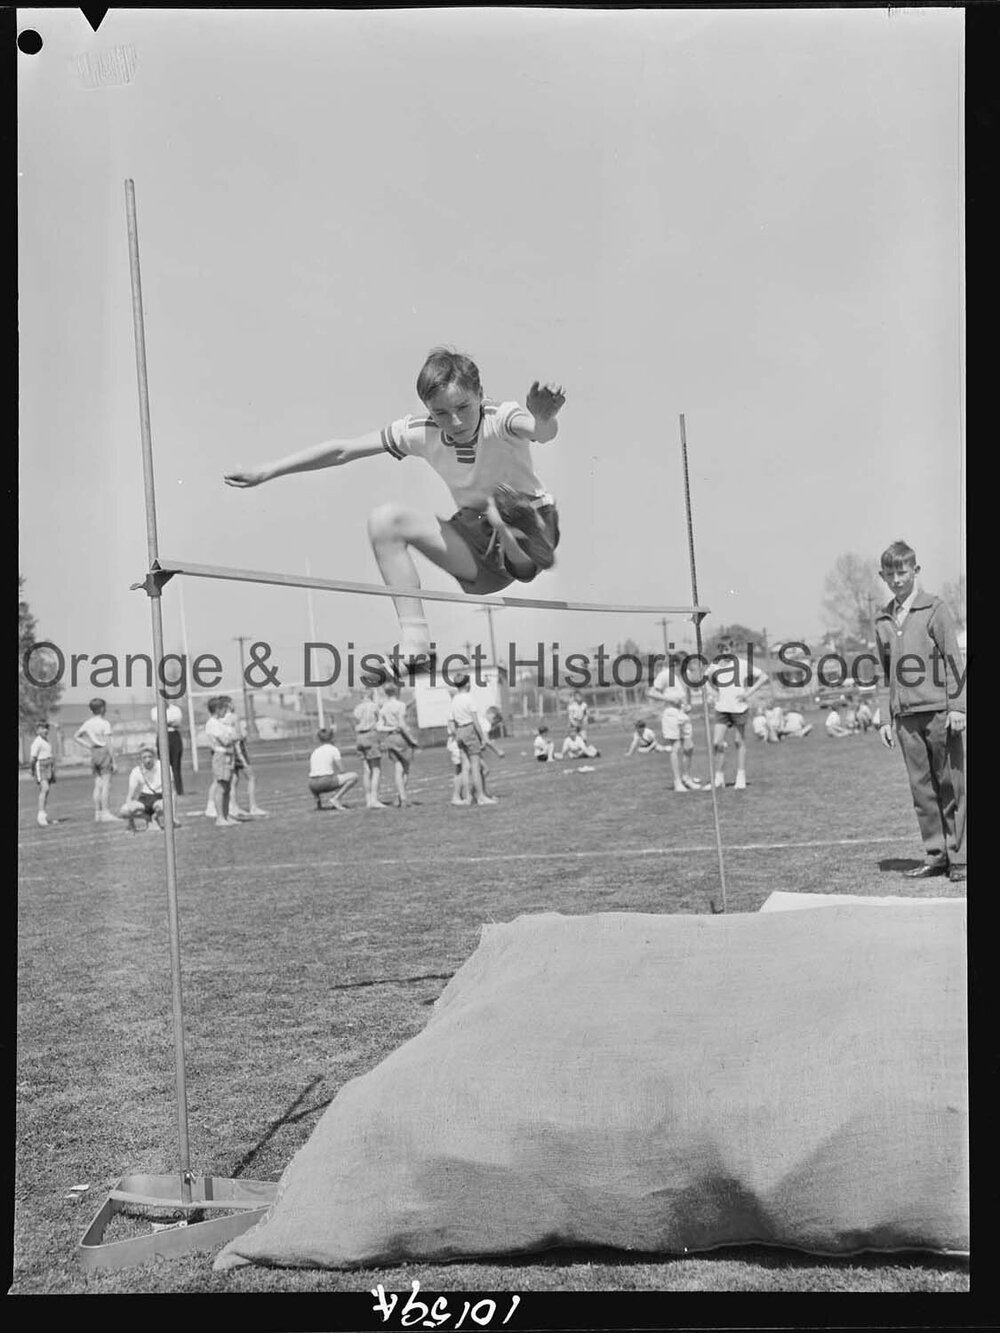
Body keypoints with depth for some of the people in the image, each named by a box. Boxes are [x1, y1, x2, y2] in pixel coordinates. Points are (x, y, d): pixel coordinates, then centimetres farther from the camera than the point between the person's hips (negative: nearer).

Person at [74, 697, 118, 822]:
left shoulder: (88, 723, 9)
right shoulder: (105, 723, -10)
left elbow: (76, 737, 16)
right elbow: (108, 744, -13)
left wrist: (89, 746, 11)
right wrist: (113, 761, -10)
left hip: (93, 753, 7)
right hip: (104, 752, -7)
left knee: (97, 785, 9)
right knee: (106, 784, -5)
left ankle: (97, 813, 10)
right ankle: (105, 813, -7)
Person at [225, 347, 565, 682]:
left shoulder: (500, 419, -22)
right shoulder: (421, 432, -9)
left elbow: (543, 431, -46)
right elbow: (343, 451, -6)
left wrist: (543, 418, -72)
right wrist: (266, 472, -7)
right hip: (477, 538, 5)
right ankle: (414, 646, -20)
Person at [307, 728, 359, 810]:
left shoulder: (314, 752, 20)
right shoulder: (333, 749, 3)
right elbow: (341, 770, -1)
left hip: (312, 785, 7)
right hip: (325, 781, -7)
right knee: (354, 776, 4)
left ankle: (318, 800, 15)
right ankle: (335, 799, -7)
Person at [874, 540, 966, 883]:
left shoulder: (934, 609, 0)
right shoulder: (883, 620, 14)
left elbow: (953, 658, -3)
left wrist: (957, 707, -9)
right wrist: (886, 719, 15)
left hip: (939, 710, -4)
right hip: (905, 716, 4)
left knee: (951, 785, -1)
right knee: (921, 787, 5)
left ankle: (959, 857, 5)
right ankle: (935, 855, 12)